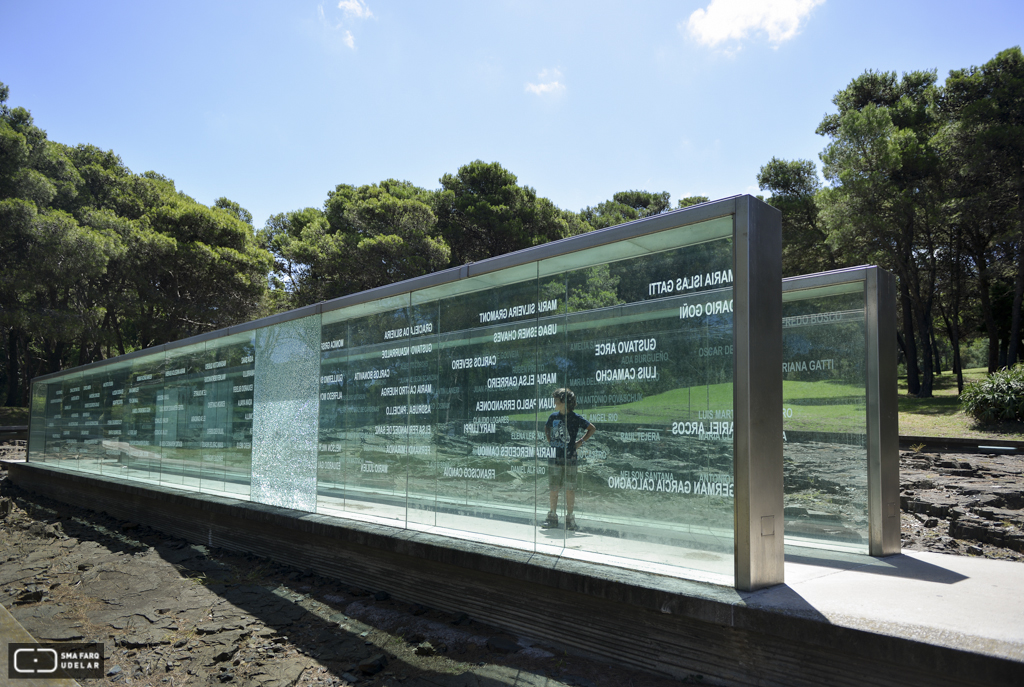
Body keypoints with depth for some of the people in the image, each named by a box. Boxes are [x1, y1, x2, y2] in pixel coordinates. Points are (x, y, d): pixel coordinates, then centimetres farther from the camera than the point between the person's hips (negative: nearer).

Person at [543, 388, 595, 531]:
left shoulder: (575, 417, -5)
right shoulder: (554, 417, 7)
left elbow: (592, 429, 4)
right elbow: (546, 429, 28)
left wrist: (581, 441, -2)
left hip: (569, 458, -4)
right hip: (554, 457, 4)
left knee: (569, 489, 0)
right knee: (553, 489, 7)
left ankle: (570, 519, 9)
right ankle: (552, 517, 17)